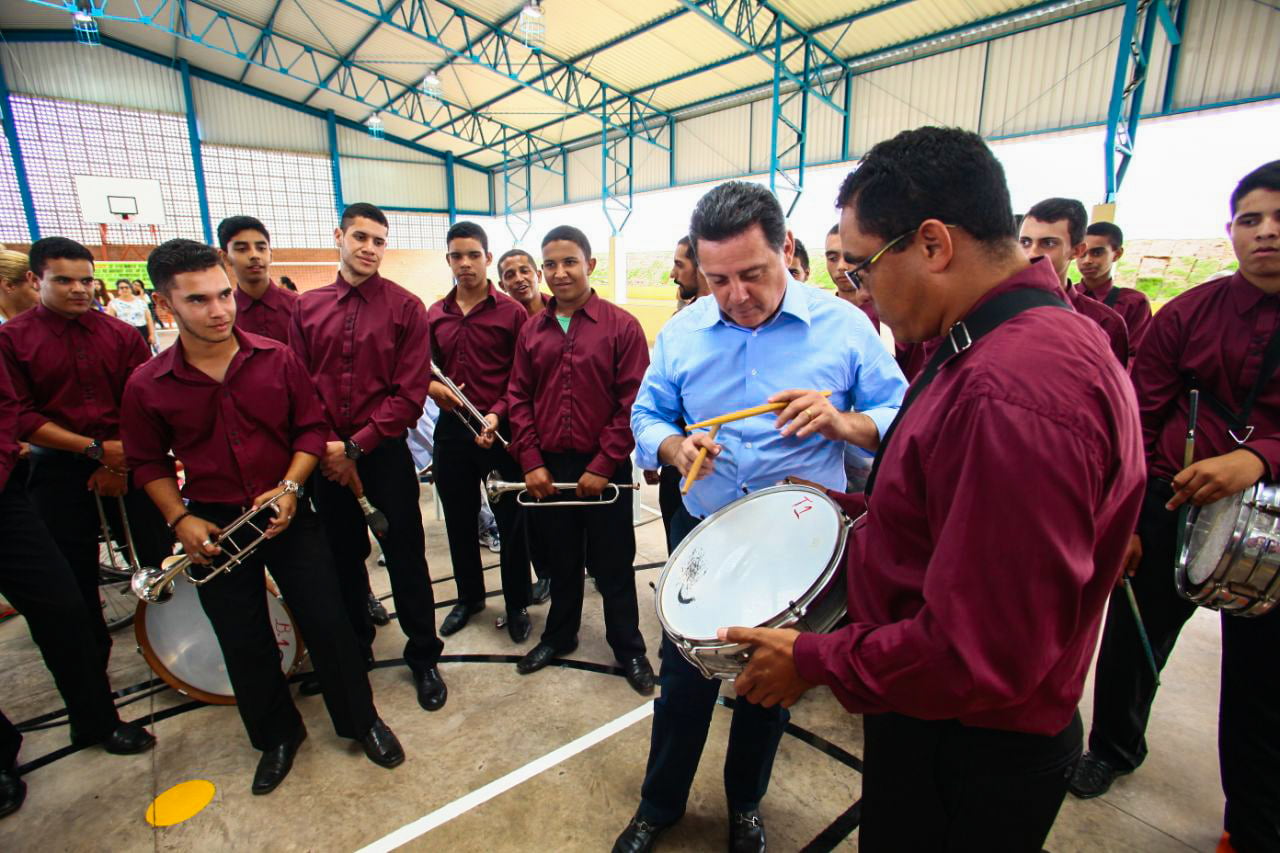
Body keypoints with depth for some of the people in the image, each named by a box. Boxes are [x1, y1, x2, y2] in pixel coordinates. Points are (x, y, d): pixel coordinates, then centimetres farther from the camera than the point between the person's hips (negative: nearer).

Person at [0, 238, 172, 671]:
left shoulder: (121, 335, 3)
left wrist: (120, 461, -8)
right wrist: (96, 448, -15)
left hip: (126, 460, 1)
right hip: (58, 469, 0)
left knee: (160, 559, 2)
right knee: (74, 575, 10)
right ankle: (91, 659, 29)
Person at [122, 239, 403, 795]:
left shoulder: (277, 359, -8)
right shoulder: (146, 386, -7)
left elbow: (312, 427, -2)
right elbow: (149, 462, 4)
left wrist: (289, 487, -14)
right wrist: (180, 520, -7)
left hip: (286, 514, -1)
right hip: (213, 526, 1)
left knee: (326, 621, 5)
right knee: (244, 642, 13)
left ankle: (361, 720, 27)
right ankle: (277, 736, 36)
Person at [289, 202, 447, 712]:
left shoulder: (405, 308, -4)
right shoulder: (307, 307, 6)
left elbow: (411, 394, -10)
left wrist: (355, 446, -14)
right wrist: (326, 447, -10)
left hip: (385, 453, -3)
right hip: (327, 457, 4)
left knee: (405, 558, 5)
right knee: (343, 558, 16)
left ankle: (424, 657, 23)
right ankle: (355, 648, 37)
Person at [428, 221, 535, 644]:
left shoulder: (512, 312, -5)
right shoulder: (435, 315, 8)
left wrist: (497, 414, -20)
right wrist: (431, 387, -6)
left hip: (500, 430, -4)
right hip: (451, 429, 5)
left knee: (511, 522, 7)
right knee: (458, 519, 16)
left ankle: (517, 604, 26)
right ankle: (469, 596, 37)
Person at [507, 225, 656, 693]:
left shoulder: (622, 325, -7)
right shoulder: (532, 330, 6)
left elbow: (633, 402, -11)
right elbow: (518, 398, 6)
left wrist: (603, 465, -13)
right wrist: (531, 462, -3)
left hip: (604, 469, -3)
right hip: (548, 468, 4)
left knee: (612, 564, 9)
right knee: (561, 558, 19)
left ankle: (629, 649, 28)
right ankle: (559, 635, 39)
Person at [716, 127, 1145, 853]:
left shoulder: (1015, 392, -32)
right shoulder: (1022, 340, 3)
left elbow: (982, 655, -31)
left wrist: (815, 660, -19)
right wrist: (863, 506, 6)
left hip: (968, 760, -9)